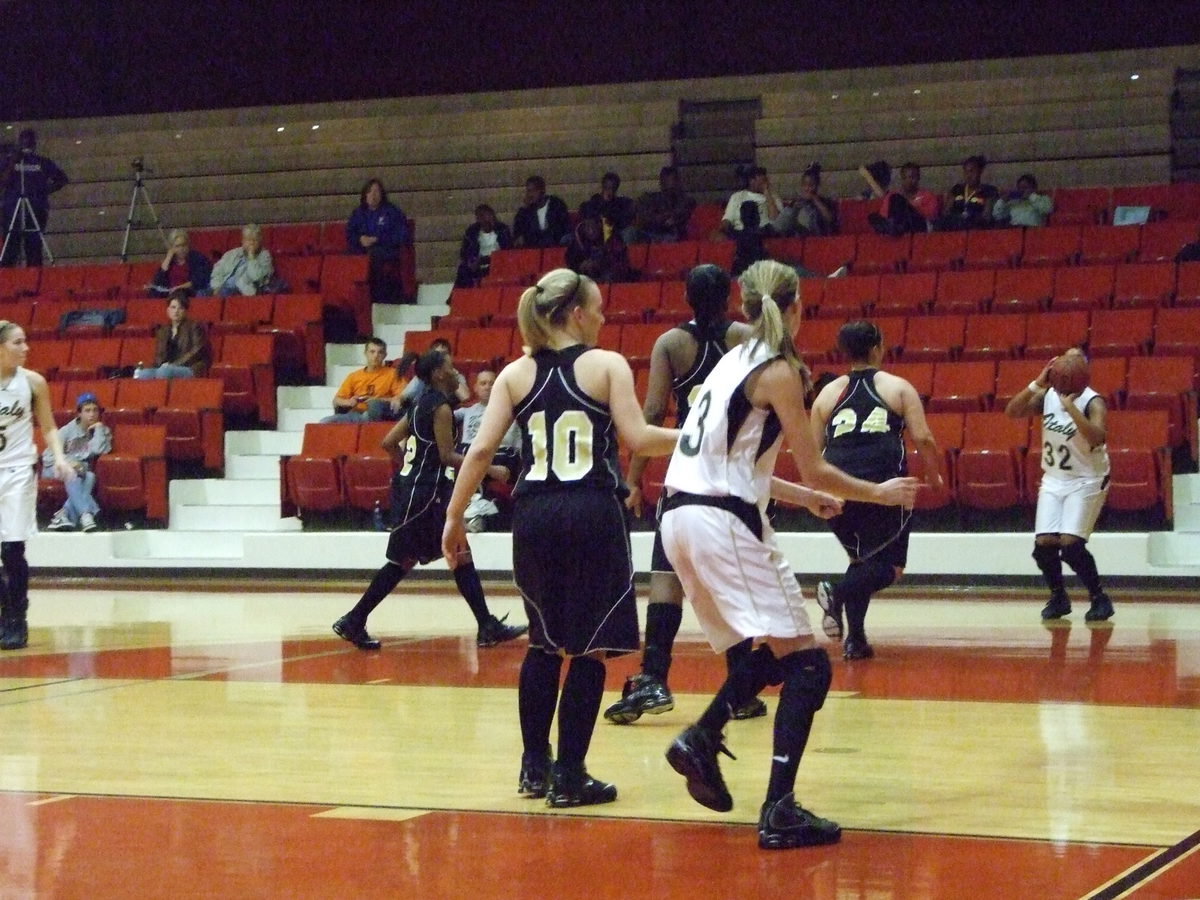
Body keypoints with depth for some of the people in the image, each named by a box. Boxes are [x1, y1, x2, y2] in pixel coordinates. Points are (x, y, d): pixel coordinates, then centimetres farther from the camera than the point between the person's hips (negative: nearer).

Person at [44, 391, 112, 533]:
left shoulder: (102, 431, 6)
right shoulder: (67, 431, -2)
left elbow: (99, 450, -13)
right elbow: (48, 456, -5)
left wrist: (99, 428, -10)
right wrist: (68, 462, -22)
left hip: (83, 470, 2)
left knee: (90, 477, -33)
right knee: (72, 475, -37)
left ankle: (64, 515, -41)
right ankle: (86, 513, -55)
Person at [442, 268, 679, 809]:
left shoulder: (516, 374, 9)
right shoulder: (607, 365, 0)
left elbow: (481, 450, 2)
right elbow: (637, 438, -10)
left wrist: (455, 516, 8)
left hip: (534, 518, 4)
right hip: (592, 516, -4)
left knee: (545, 642, 20)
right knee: (589, 648, 3)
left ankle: (535, 766, 24)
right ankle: (569, 778, 3)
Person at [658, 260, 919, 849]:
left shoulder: (734, 360, 17)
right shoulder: (778, 370, -7)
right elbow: (815, 470, -5)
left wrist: (803, 498, 33)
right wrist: (881, 494, 11)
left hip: (680, 518, 8)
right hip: (724, 523, -8)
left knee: (772, 654, 23)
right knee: (807, 664, -4)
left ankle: (702, 740, 9)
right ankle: (779, 812, -12)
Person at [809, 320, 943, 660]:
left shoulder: (829, 392, 15)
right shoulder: (898, 387, 8)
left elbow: (813, 451, 15)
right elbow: (922, 438, 0)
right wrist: (934, 471, 18)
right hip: (882, 485, -4)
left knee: (862, 561, 23)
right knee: (889, 566, 5)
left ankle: (855, 638, 11)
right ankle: (838, 592, -23)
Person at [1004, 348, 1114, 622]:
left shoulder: (1092, 402, -17)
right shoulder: (1048, 396, -1)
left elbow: (1097, 437, -33)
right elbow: (1012, 411, -10)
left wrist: (1070, 405, -35)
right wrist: (1037, 383, -20)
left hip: (1087, 480, -5)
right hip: (1053, 479, 5)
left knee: (1070, 543, -18)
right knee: (1044, 543, -7)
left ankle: (1099, 598, 1)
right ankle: (1058, 597, 17)